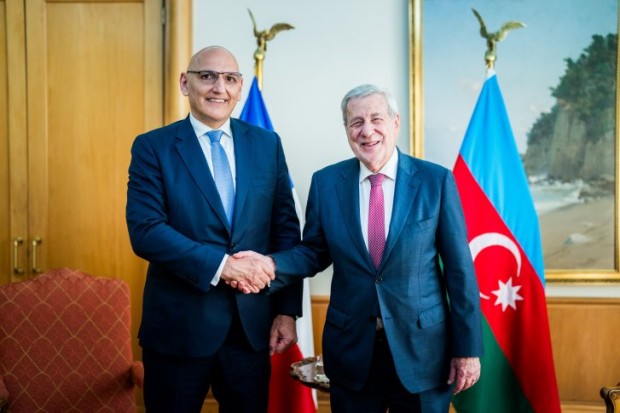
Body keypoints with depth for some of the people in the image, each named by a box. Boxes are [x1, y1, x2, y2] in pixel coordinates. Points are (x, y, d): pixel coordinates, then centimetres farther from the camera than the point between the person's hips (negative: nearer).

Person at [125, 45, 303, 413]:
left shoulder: (267, 144, 5)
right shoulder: (153, 147, -3)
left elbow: (286, 229, 5)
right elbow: (145, 231, -13)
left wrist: (288, 310, 1)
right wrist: (221, 264, -21)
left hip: (253, 323, 3)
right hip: (179, 325, -2)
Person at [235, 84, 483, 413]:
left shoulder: (436, 180, -6)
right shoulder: (325, 182, 0)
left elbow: (459, 267, -5)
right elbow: (314, 252, 7)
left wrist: (468, 347, -4)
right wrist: (271, 264, -13)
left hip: (422, 347, -1)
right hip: (351, 348, 2)